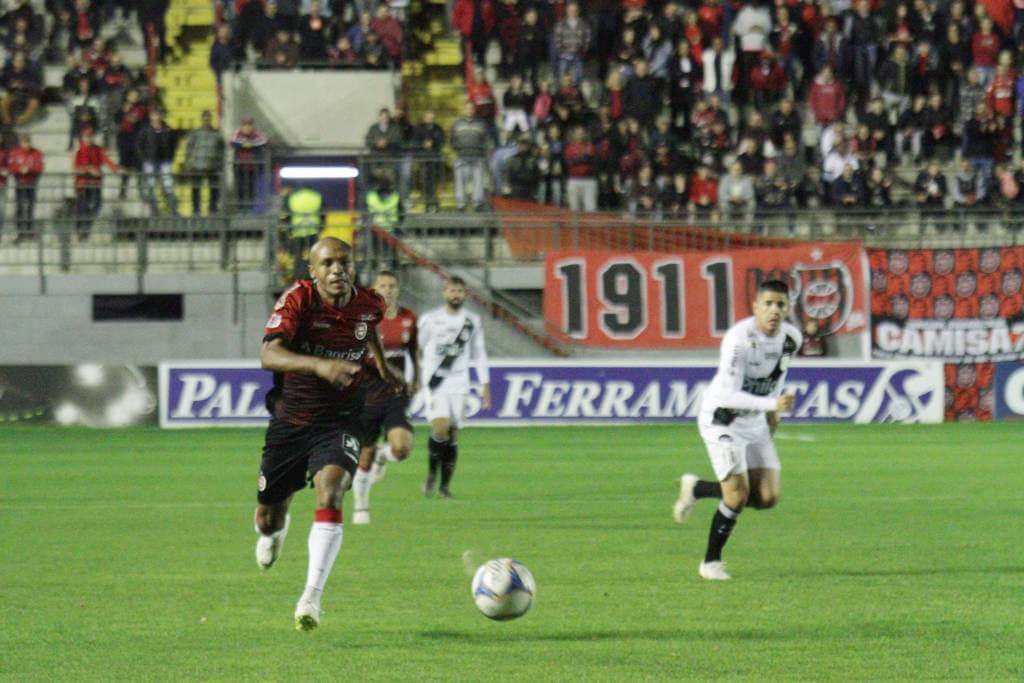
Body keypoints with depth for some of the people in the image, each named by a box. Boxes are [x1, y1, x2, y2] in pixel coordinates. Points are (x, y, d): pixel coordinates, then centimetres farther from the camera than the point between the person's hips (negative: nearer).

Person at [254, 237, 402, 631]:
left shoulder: (369, 304, -6)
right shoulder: (298, 299, -19)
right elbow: (269, 355, -35)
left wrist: (382, 367, 24)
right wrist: (319, 365, -49)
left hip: (339, 421, 0)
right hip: (290, 419, 0)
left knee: (329, 495, -27)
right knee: (267, 519, 12)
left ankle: (312, 597, -29)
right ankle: (276, 530, 53)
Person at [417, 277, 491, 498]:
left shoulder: (472, 321, 8)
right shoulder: (430, 319, 0)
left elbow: (479, 354, 14)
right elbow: (417, 349, 6)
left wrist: (485, 385, 9)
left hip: (459, 384, 3)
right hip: (436, 383, -3)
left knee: (453, 434, 0)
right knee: (441, 427, -19)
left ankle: (445, 484, 9)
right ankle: (432, 472, 3)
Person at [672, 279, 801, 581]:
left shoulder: (792, 338, -4)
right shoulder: (739, 339, -26)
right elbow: (728, 395, -29)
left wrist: (772, 413, 15)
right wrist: (772, 404, -37)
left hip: (755, 421, 7)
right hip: (722, 420, -7)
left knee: (768, 498, 1)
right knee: (738, 497, -12)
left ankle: (696, 488, 23)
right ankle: (711, 562, 10)